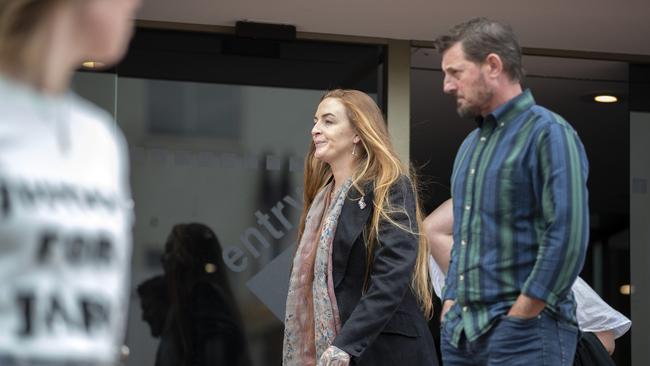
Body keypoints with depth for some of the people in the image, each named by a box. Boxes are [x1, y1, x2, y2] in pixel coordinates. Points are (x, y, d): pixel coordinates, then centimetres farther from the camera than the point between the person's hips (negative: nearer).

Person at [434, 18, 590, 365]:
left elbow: (568, 239, -17)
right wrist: (451, 304, 11)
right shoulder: (471, 144, 18)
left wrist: (520, 317, -17)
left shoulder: (548, 134, -8)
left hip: (526, 331, -8)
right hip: (461, 330, 8)